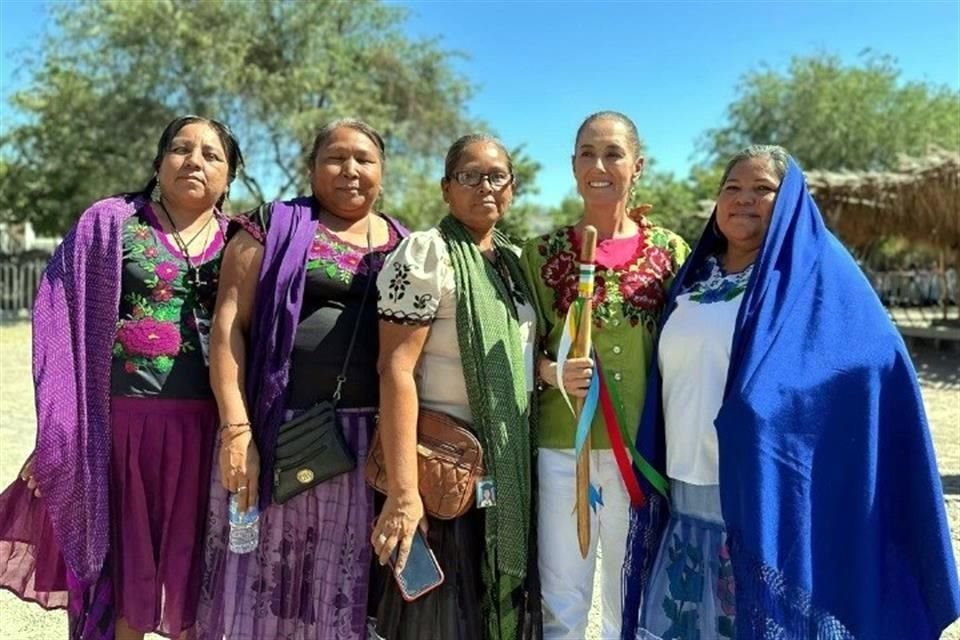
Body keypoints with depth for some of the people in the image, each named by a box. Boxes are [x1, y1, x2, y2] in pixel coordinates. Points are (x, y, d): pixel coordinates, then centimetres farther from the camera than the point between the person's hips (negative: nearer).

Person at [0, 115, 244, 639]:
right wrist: (59, 435, -5)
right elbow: (65, 324, 1)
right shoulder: (109, 224, 4)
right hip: (122, 420, -1)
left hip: (203, 428, 1)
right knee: (123, 563, 9)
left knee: (194, 566, 10)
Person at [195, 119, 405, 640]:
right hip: (279, 434, -2)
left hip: (370, 440, 3)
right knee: (263, 579, 6)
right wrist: (236, 429, -13)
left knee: (344, 590, 11)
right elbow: (229, 324, -5)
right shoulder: (273, 227, 3)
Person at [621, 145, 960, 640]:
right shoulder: (694, 276, 12)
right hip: (686, 499, 5)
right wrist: (652, 483, 11)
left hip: (771, 503, -5)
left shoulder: (821, 275, -3)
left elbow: (875, 371, -9)